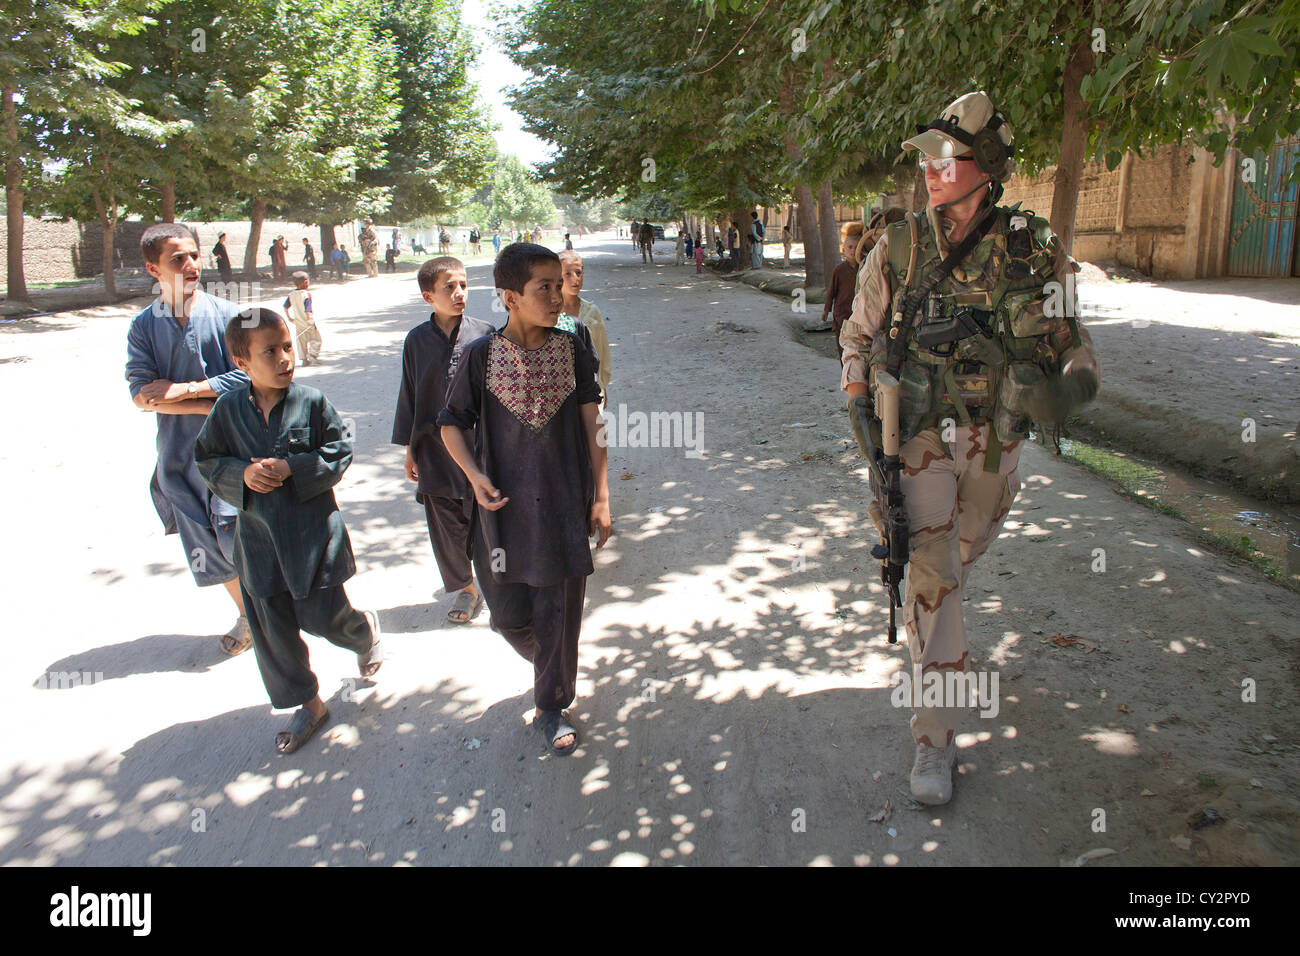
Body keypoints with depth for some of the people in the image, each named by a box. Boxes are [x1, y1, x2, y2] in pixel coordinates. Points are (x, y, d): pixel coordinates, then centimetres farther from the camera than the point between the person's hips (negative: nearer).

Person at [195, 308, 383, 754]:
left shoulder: (312, 402, -9)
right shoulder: (228, 409, -2)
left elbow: (339, 452, -6)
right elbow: (208, 461, 6)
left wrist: (292, 468, -19)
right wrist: (242, 474, -14)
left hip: (312, 531, -3)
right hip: (258, 536, 3)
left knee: (323, 616, 2)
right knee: (273, 628, 9)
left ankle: (365, 629, 39)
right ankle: (308, 704, 27)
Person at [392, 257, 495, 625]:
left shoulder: (484, 334, -4)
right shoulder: (417, 340, 0)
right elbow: (409, 397, 8)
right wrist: (409, 450, 10)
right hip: (435, 452, 2)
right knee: (447, 525, 10)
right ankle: (465, 590, 28)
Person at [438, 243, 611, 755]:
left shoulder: (570, 349, -3)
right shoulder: (482, 355, -7)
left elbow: (591, 424, 0)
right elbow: (451, 423, 3)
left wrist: (601, 495, -3)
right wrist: (474, 475, -12)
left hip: (565, 504, 1)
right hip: (504, 504, 0)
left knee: (559, 612, 7)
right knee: (509, 612, 9)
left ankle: (552, 705, 27)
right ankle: (549, 662, 43)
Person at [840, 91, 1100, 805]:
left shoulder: (1035, 252, -7)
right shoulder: (898, 248, -6)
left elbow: (1075, 345, -4)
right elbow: (858, 336, 5)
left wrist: (1068, 388, -27)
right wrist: (858, 405, -9)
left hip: (995, 441, 2)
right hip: (919, 434, -2)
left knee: (962, 552, 23)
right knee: (932, 574, -8)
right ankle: (935, 740, 1)